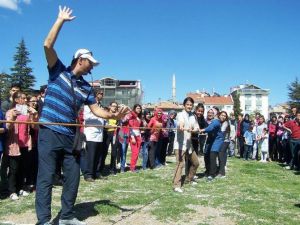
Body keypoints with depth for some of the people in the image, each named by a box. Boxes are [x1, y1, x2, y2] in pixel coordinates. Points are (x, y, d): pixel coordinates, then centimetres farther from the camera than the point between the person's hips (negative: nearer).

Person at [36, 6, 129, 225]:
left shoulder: (86, 87, 14)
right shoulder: (58, 71, 1)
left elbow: (96, 109, 12)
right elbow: (48, 45, -11)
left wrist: (113, 115, -6)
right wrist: (61, 20, -7)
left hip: (70, 135, 6)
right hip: (49, 133, -6)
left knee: (73, 177, 9)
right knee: (46, 177, -4)